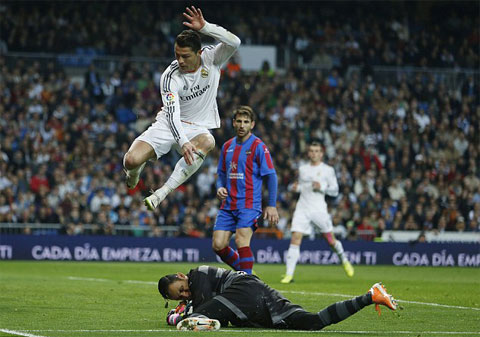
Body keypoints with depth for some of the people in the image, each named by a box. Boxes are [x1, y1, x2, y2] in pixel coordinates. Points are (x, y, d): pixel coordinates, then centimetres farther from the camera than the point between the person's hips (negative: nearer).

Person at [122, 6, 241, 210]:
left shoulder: (211, 58, -11)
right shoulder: (170, 77, -19)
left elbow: (234, 43, -30)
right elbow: (172, 114, -30)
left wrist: (204, 27, -40)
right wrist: (183, 142, -46)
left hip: (198, 128, 1)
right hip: (169, 125, -1)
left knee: (207, 142, -40)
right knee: (131, 161, -23)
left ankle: (161, 193, -37)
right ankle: (135, 170, 21)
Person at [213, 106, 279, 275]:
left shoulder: (258, 147, -6)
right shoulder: (227, 146, 12)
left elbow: (271, 176, -7)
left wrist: (272, 205, -13)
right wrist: (220, 187, 1)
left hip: (249, 205, -6)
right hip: (228, 205, 6)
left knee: (241, 242, -19)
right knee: (218, 245, -1)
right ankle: (243, 271, 21)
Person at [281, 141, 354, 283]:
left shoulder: (328, 170, 2)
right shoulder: (302, 169, 13)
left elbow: (335, 191, 1)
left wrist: (322, 187, -16)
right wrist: (296, 187, 3)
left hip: (319, 209, -2)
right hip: (302, 209, 2)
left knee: (330, 240, 6)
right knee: (295, 239, -12)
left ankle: (344, 260, 36)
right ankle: (289, 275, -14)